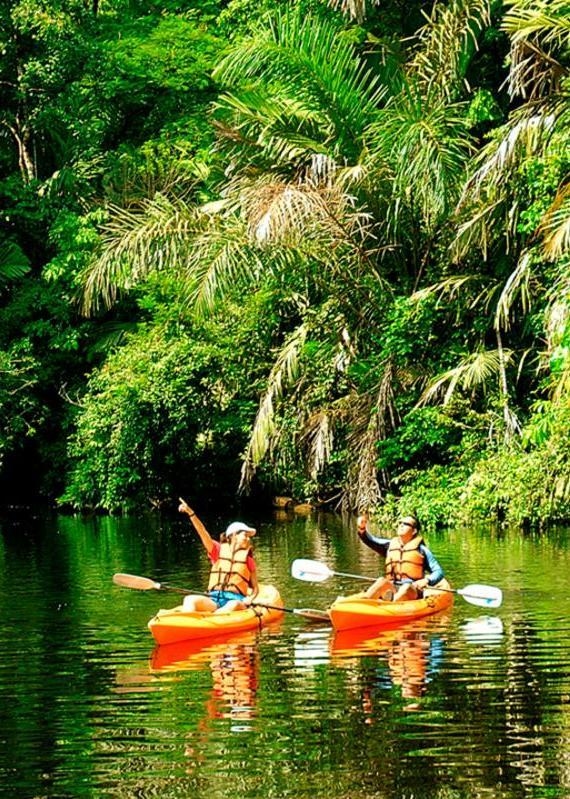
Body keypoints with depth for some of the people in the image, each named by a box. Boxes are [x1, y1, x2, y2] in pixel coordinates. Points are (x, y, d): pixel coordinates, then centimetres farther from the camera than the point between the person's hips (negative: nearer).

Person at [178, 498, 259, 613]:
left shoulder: (248, 559, 14)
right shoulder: (219, 550, 15)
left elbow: (255, 587, 16)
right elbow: (203, 533, 1)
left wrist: (250, 599, -8)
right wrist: (190, 513, -14)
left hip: (235, 599, -2)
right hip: (214, 599, 2)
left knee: (234, 605, -39)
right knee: (190, 600, -27)